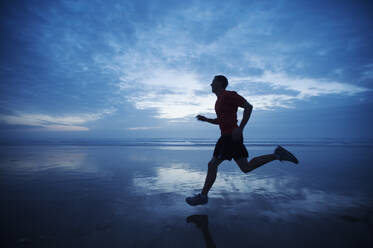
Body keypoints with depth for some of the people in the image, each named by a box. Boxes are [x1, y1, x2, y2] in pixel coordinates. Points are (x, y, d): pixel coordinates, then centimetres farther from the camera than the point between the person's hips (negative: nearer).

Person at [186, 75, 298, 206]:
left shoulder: (229, 94, -8)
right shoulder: (220, 100, 22)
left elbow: (249, 106, -15)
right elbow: (219, 121, 30)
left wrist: (240, 128, -24)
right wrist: (205, 119, 15)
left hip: (230, 137, -10)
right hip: (230, 137, 10)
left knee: (212, 165, -5)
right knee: (246, 168, 8)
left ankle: (202, 196, 7)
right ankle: (277, 154, 9)